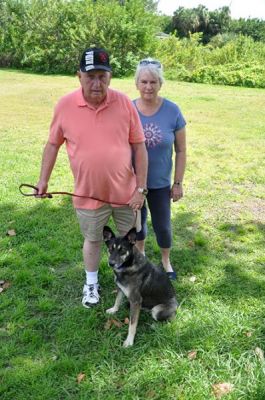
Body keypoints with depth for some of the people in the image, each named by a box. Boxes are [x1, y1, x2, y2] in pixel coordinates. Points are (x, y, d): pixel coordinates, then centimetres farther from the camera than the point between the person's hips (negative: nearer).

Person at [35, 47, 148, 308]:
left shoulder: (124, 102, -11)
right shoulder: (65, 105, -11)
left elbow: (139, 147, -6)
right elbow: (53, 144, 3)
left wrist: (141, 188, -8)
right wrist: (43, 179, 2)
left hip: (126, 191, 1)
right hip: (89, 195, 0)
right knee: (92, 240, 19)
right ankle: (91, 283, 44)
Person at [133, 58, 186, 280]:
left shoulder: (172, 111, -12)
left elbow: (181, 150, -5)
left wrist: (178, 183, -5)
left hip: (160, 183, -1)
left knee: (162, 226, 11)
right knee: (138, 221, 19)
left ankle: (166, 261, 39)